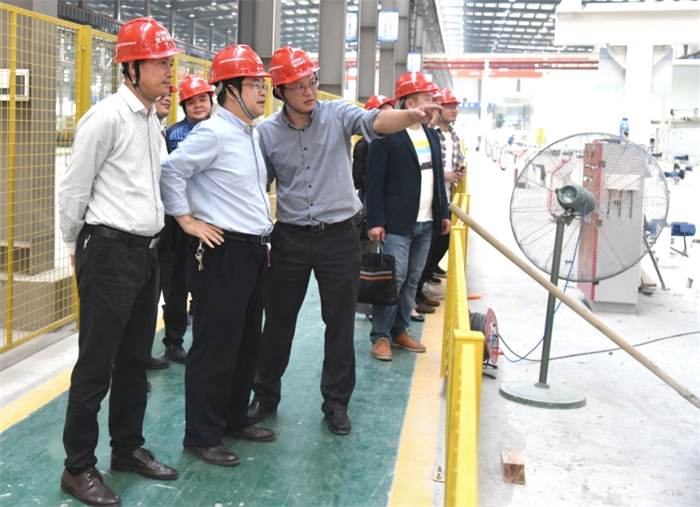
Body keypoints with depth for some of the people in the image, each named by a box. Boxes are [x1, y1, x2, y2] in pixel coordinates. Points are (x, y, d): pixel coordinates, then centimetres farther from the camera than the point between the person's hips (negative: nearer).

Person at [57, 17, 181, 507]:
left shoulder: (153, 121, 13)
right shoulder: (107, 116, -13)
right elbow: (74, 190, -9)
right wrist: (77, 249, 0)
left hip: (147, 253, 8)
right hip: (110, 252, -8)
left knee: (135, 360, 16)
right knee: (96, 365, 0)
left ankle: (129, 448, 31)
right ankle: (79, 467, 12)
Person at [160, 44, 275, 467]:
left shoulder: (253, 134, 13)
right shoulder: (213, 133, -15)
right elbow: (171, 170, -21)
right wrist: (187, 220, -16)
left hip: (255, 251, 9)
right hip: (222, 253, -9)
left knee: (248, 342, 17)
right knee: (216, 347, -1)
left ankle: (235, 418, 32)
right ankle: (202, 436, 11)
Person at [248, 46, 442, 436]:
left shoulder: (337, 115, -6)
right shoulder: (268, 132, -2)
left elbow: (375, 121, -25)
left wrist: (413, 116, -46)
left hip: (339, 236, -1)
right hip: (290, 239, 1)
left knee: (341, 324, 8)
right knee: (278, 323, 11)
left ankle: (336, 402, 24)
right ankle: (265, 396, 30)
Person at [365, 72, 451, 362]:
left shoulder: (431, 135, 14)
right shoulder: (388, 135, -9)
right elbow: (374, 181, -11)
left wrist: (443, 213, 15)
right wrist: (375, 221, -16)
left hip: (425, 223, 7)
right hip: (397, 224, -7)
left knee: (412, 281, 12)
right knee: (393, 279, -6)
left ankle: (400, 331, 23)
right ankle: (380, 336, 6)